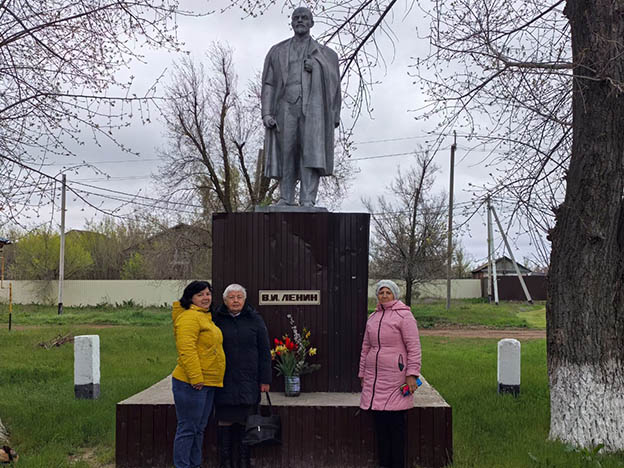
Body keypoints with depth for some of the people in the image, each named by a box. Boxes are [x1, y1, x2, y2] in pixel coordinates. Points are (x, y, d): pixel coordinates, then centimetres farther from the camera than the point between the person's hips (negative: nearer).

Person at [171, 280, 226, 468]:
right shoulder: (189, 317, -14)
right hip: (191, 384, -10)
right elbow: (186, 350, -23)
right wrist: (196, 378, -25)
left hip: (208, 383, 10)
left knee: (199, 429, 16)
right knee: (188, 428, -4)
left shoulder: (206, 317, 19)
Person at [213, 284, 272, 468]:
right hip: (224, 382, 0)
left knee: (245, 422, 4)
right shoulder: (217, 320, 5)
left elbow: (264, 352, 5)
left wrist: (265, 380, 1)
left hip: (248, 382, 0)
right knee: (225, 422, 3)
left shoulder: (255, 320, 5)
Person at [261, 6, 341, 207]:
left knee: (312, 153, -14)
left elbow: (333, 85, 14)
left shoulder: (325, 54, 17)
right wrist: (266, 113, -3)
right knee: (286, 155, -3)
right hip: (286, 108, 1)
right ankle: (286, 199, 2)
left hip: (313, 108, -1)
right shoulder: (277, 52, 18)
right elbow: (268, 84, 9)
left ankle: (307, 200, -18)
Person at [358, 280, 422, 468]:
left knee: (396, 425, -3)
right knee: (380, 424, 8)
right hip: (374, 378, 6)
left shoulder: (404, 315, -4)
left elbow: (413, 347, -8)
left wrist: (412, 374, -14)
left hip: (395, 377, -6)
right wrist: (363, 374, 19)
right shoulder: (372, 318, 16)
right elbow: (366, 347, 21)